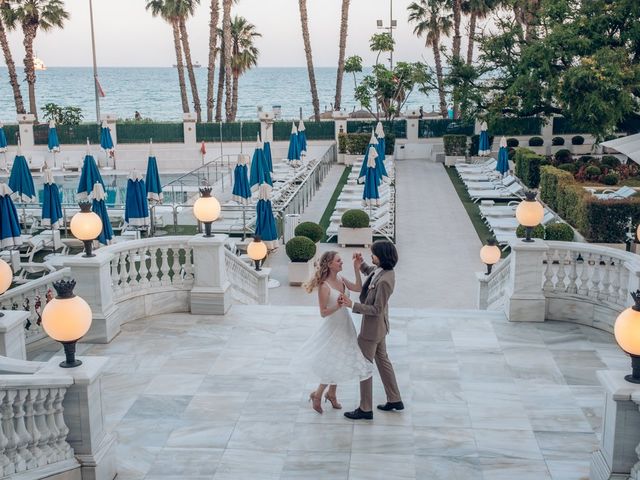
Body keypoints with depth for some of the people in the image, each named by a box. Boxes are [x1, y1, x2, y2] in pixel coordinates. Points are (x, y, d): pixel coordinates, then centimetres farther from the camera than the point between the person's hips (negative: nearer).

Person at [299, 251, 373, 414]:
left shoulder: (340, 279, -1)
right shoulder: (324, 286, -23)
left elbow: (358, 288, -1)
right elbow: (323, 313, -20)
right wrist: (338, 305, -34)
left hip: (345, 326, 8)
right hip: (333, 328, -8)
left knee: (339, 363, 19)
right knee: (333, 365, 2)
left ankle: (332, 394, 38)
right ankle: (317, 394, 23)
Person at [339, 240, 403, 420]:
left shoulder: (384, 281, -32)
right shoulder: (381, 270, -3)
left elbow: (376, 309, -27)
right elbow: (370, 271, 20)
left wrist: (352, 305, -29)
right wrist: (360, 264, -1)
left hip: (372, 328, -10)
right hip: (379, 326, 10)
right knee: (382, 360, 22)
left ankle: (365, 409, 17)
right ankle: (395, 400, 35)